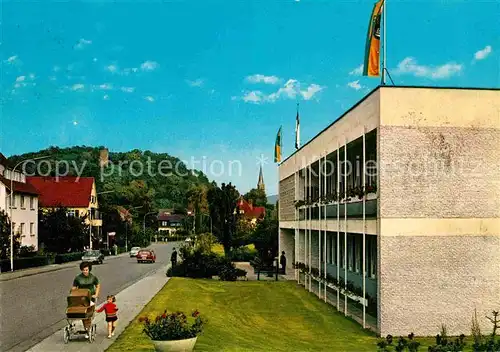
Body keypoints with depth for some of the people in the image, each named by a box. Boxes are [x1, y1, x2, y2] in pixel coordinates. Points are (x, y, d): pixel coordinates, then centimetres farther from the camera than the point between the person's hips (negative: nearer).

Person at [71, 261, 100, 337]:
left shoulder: (93, 277, 0)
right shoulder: (78, 278, -2)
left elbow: (98, 286, 12)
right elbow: (73, 288, 5)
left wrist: (96, 295, 1)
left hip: (91, 298, -1)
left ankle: (88, 330, -2)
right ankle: (87, 330, 11)